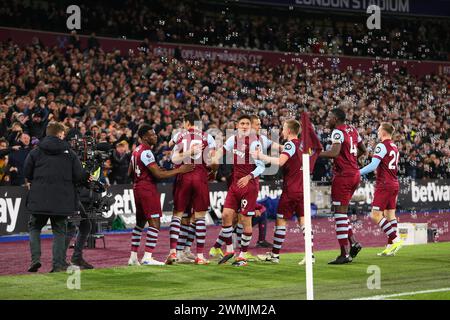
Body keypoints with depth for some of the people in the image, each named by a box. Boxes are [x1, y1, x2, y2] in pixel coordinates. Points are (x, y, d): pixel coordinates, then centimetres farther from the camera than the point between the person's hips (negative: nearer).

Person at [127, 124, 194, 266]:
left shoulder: (136, 151, 14)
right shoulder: (146, 152, -17)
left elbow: (130, 173, 23)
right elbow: (158, 174, -21)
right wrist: (180, 170, -19)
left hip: (138, 188, 10)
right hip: (148, 189, -10)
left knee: (140, 222, 16)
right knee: (154, 223, -9)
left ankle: (133, 257, 17)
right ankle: (147, 258, -14)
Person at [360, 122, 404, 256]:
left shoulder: (382, 145, -11)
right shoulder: (394, 147, 15)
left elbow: (373, 165, -20)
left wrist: (358, 172, -14)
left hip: (384, 185, -9)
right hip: (394, 184, 9)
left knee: (375, 215, -8)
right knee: (390, 215, 8)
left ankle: (395, 239, -13)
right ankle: (391, 246, 6)